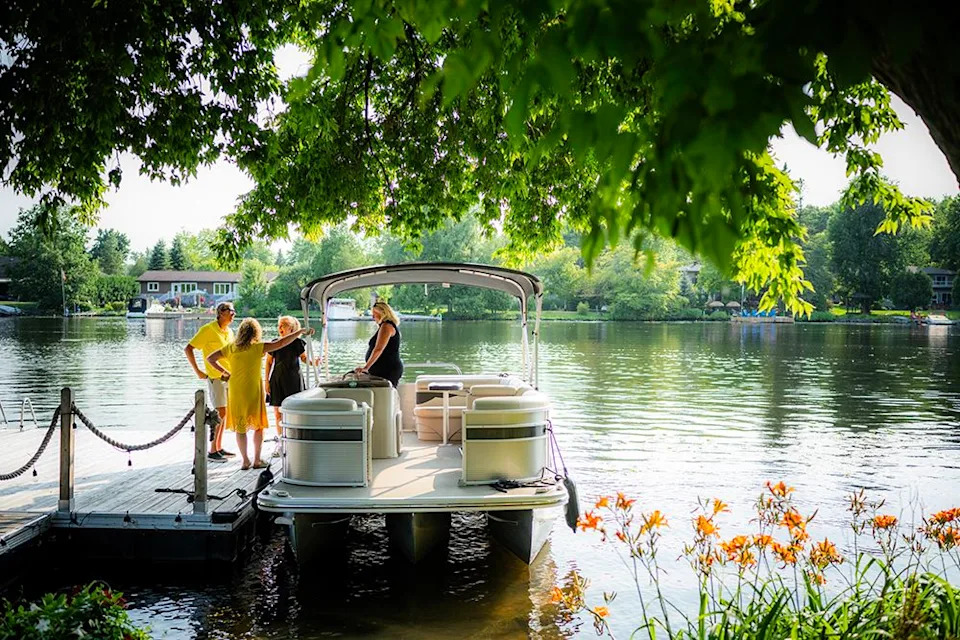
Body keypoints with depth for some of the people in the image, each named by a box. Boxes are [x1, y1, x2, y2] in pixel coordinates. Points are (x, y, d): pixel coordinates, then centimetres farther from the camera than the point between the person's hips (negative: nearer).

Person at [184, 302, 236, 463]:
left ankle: (219, 447, 18)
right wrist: (197, 371, -14)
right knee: (221, 413, -11)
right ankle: (212, 451, -6)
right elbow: (188, 349, -12)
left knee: (223, 413, 11)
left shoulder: (229, 332, 11)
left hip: (228, 377, 8)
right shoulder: (208, 329, -11)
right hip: (215, 377, -7)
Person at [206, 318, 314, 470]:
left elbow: (210, 358, 3)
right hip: (253, 391, -3)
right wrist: (301, 332, -7)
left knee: (240, 427, 11)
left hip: (235, 392, 3)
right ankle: (257, 460, 10)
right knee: (259, 425, 11)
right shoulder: (258, 347, -10)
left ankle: (245, 461, 9)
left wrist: (224, 372, 9)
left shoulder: (230, 348, 1)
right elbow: (281, 343, -13)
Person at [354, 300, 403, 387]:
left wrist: (366, 367, -20)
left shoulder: (387, 326, -11)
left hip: (388, 371, -10)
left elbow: (378, 350, -20)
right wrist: (366, 366, 22)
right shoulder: (390, 326, 21)